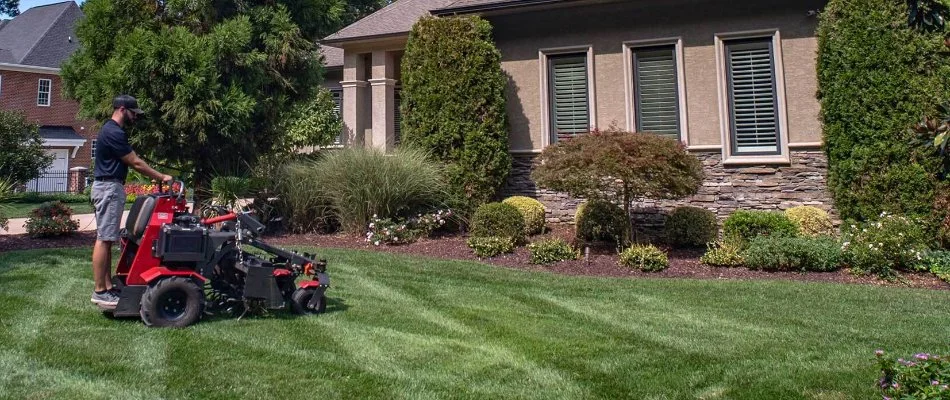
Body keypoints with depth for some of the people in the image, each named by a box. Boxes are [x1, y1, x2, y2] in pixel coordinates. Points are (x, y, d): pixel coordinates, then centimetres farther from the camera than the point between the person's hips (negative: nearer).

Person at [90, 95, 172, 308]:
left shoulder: (112, 130, 17)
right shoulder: (114, 132, -15)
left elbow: (130, 162, 18)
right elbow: (135, 163, -13)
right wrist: (161, 177, -5)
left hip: (109, 188, 11)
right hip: (109, 188, -11)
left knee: (106, 239, 11)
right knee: (104, 239, -8)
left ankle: (108, 286, 16)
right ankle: (100, 291, -5)